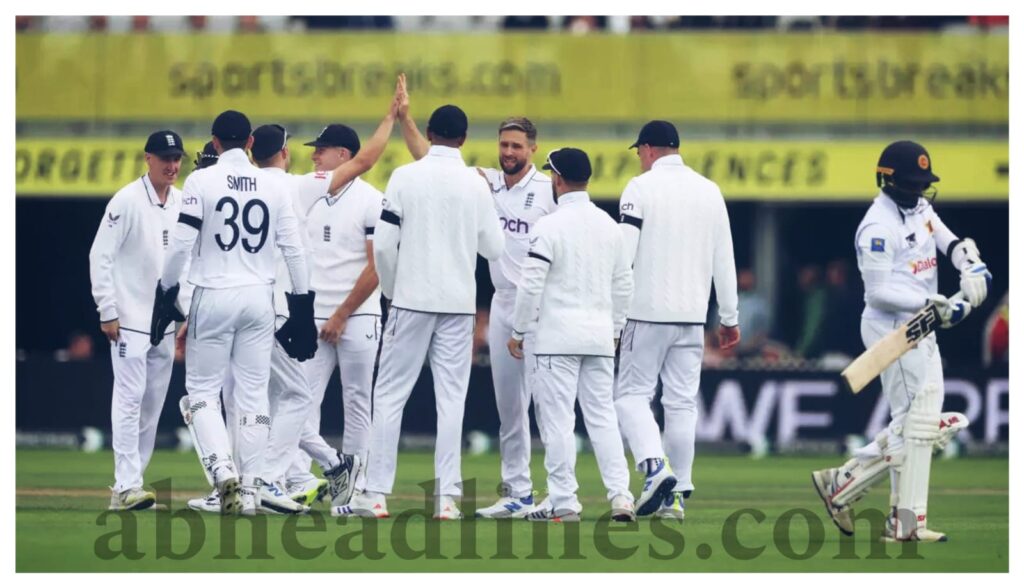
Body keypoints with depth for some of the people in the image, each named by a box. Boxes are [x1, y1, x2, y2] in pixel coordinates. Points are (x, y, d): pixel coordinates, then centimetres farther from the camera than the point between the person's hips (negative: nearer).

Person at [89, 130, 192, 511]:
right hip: (131, 320, -7)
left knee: (153, 403, 8)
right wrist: (107, 312, -15)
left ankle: (128, 484, 14)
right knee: (130, 397, -12)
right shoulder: (127, 201, -10)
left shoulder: (182, 204, 10)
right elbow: (100, 257, -11)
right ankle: (127, 486, -16)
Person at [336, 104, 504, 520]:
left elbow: (383, 244, -7)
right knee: (451, 399, 4)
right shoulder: (475, 184, 1)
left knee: (390, 395, 3)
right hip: (459, 303, 2)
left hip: (412, 299, -2)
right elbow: (494, 248, 6)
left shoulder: (406, 177, -4)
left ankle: (375, 494, 0)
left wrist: (391, 291, 9)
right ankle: (447, 497, -1)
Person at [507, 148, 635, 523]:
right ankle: (620, 495, -1)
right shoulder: (608, 225, 9)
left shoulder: (551, 226, -11)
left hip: (556, 335, -6)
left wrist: (518, 332, -4)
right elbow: (623, 284, 14)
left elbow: (531, 284, -13)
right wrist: (614, 329, 22)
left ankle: (563, 502, -3)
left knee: (557, 419, -2)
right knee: (602, 416, 8)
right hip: (599, 336, 6)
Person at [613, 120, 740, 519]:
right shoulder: (709, 191, 9)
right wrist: (729, 317, 16)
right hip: (692, 314, 5)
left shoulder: (641, 188, -6)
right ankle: (677, 493, 6)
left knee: (632, 393, 2)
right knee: (682, 401, 7)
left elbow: (623, 256, -12)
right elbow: (724, 259, 11)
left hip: (648, 312, -5)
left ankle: (655, 467, -19)